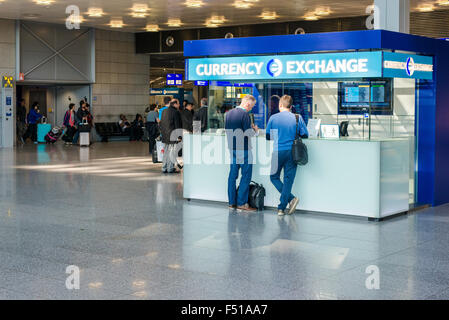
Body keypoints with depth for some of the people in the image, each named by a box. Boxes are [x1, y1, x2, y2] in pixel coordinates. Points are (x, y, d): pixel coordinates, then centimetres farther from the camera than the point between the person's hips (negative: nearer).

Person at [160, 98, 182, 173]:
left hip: (165, 136, 8)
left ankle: (164, 168, 15)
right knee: (172, 152, -2)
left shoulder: (164, 111, 12)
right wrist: (179, 136, -12)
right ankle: (170, 168, -2)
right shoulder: (175, 112, -12)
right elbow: (178, 125, -14)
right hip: (172, 136, -8)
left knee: (166, 152, 12)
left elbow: (161, 123, 18)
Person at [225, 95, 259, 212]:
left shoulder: (229, 113, 8)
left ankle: (232, 202, 16)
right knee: (246, 176, -1)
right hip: (243, 149, -8)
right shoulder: (244, 114, -16)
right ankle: (241, 203, -1)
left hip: (232, 148, 8)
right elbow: (248, 133, -20)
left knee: (233, 175, 12)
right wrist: (255, 130, 1)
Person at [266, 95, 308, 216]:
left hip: (278, 152, -1)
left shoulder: (273, 118, -1)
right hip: (292, 152, 1)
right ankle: (282, 208, 8)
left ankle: (291, 198, -4)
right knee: (288, 180, 7)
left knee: (274, 177, 14)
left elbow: (267, 136, 5)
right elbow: (305, 135, 1)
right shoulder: (297, 118, -1)